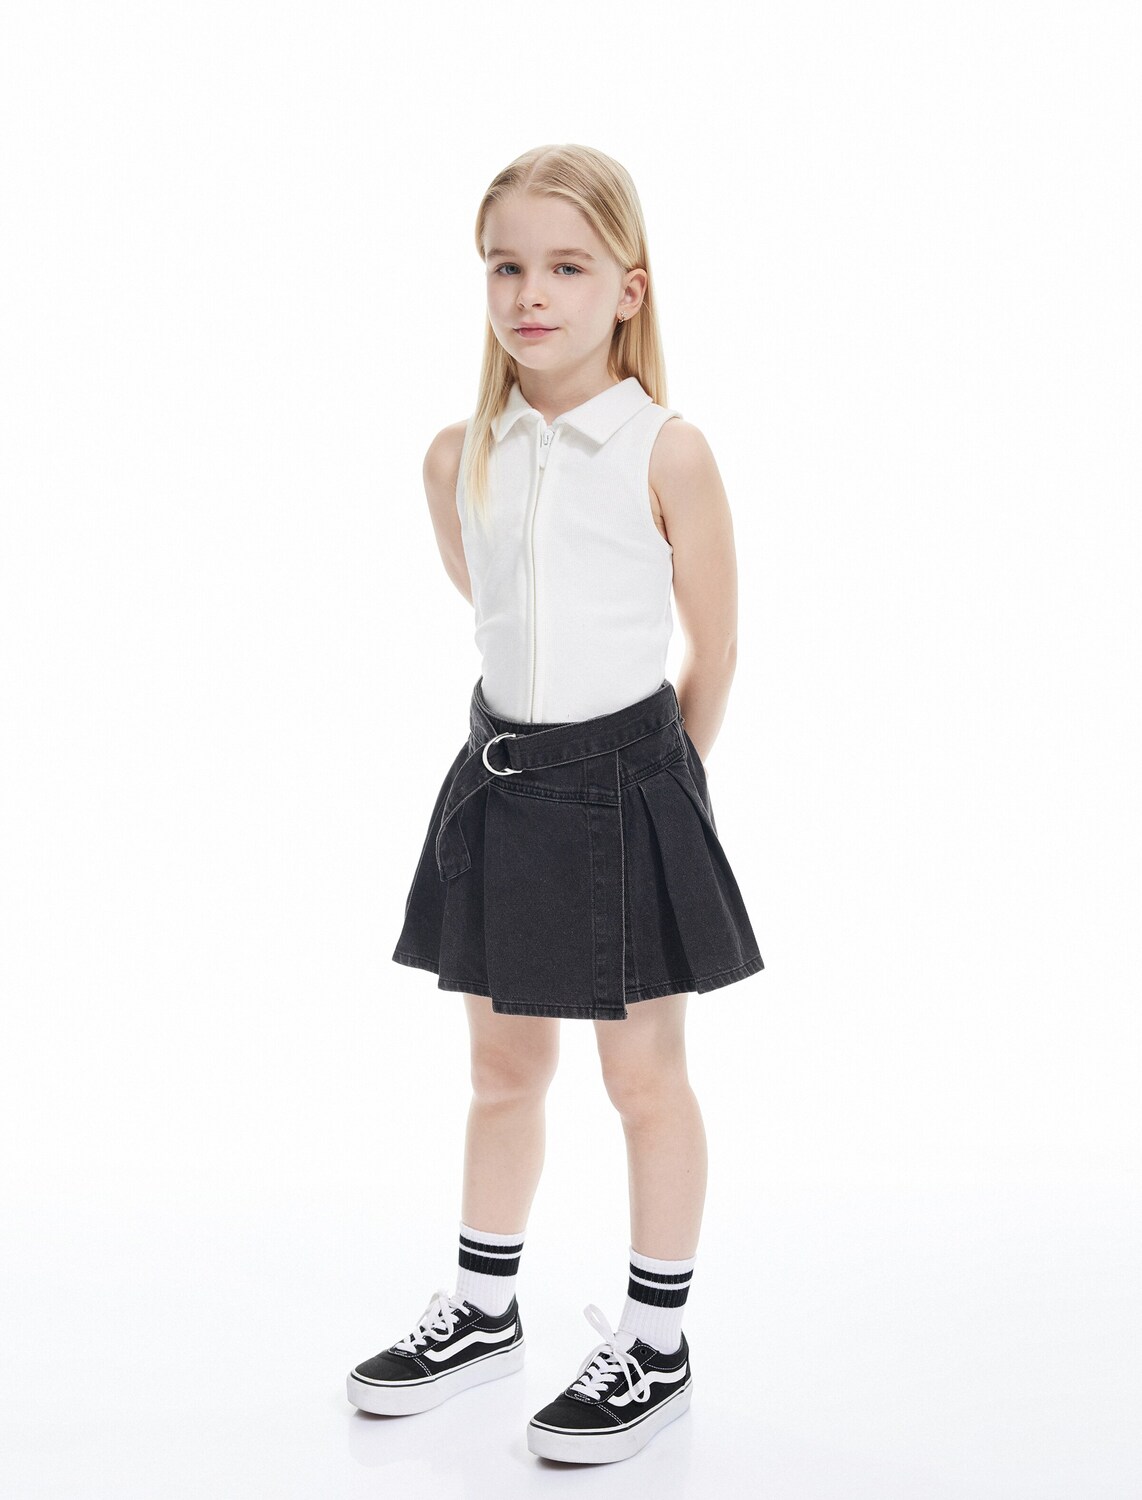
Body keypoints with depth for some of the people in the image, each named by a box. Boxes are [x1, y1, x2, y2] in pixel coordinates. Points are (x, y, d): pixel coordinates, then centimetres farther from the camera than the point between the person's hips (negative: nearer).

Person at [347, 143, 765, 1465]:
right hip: (503, 775, 5)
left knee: (643, 1072, 7)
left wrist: (659, 767, 7)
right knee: (503, 1064, 17)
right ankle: (483, 1312, 35)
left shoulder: (666, 452, -13)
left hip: (626, 785, -4)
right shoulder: (459, 456, 0)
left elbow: (714, 647, -4)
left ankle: (657, 1347, 22)